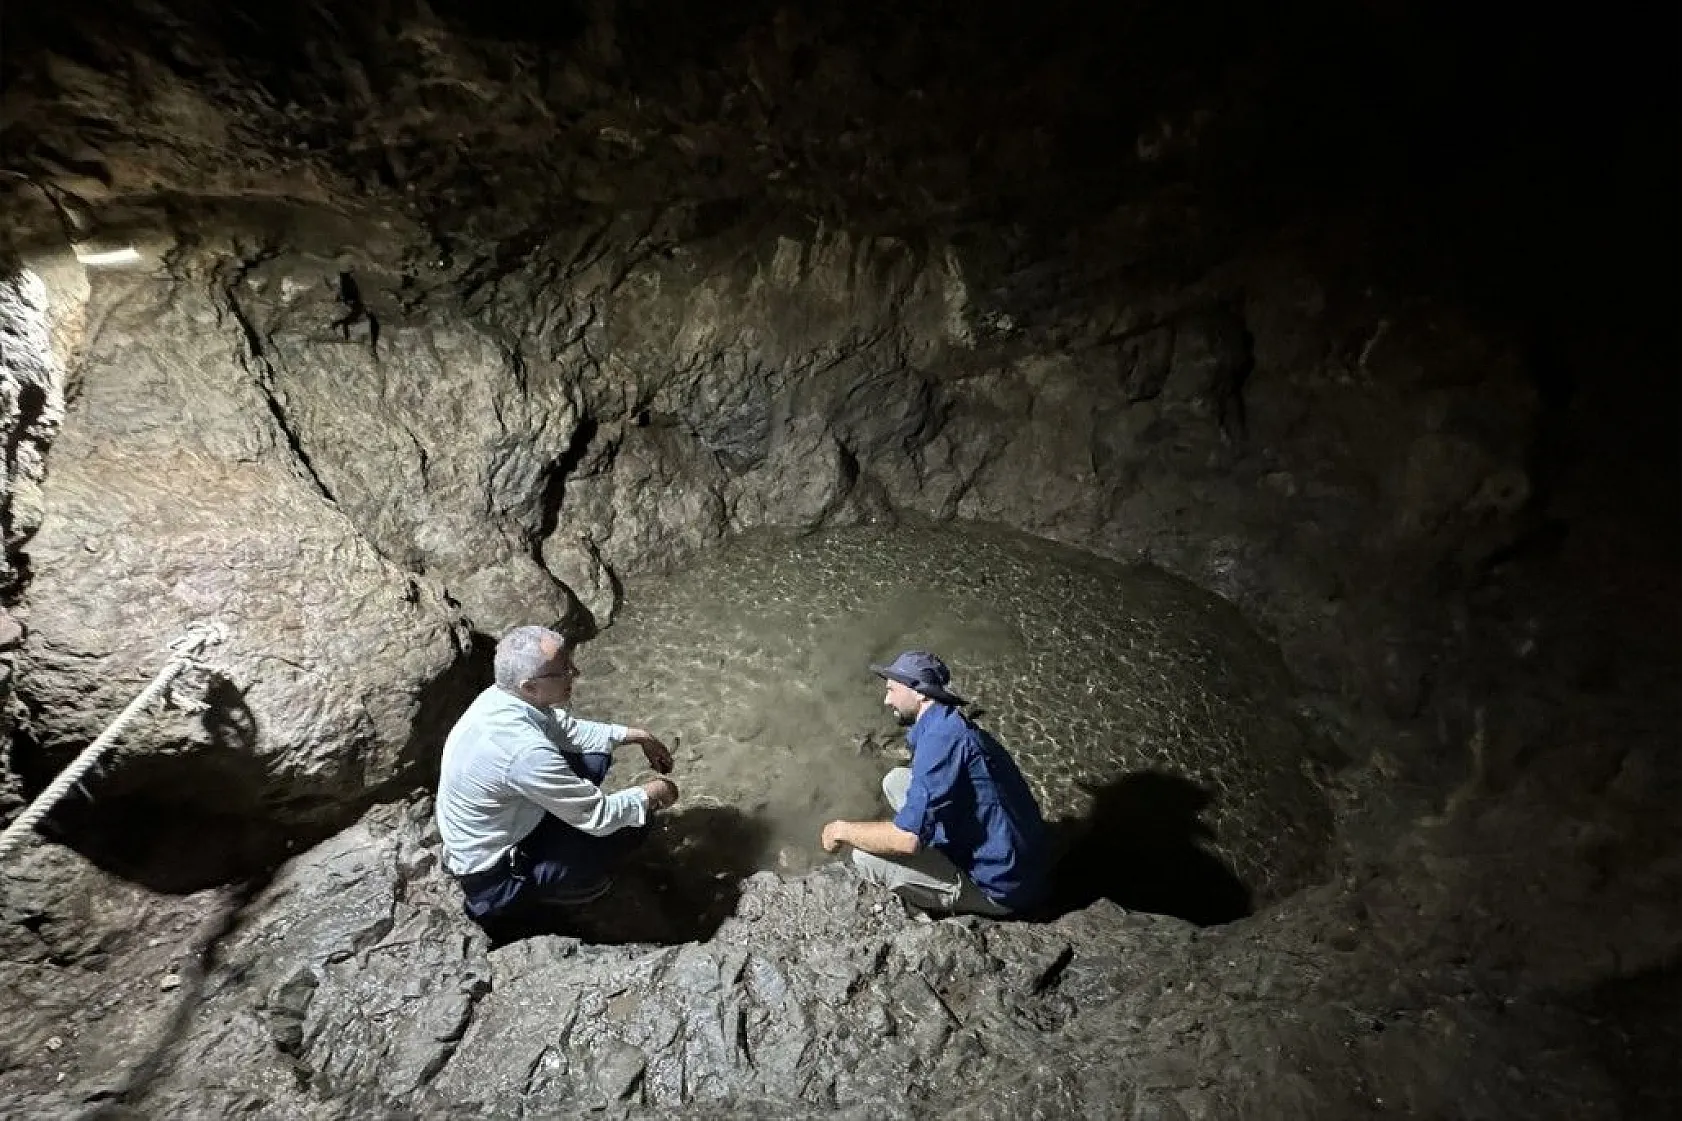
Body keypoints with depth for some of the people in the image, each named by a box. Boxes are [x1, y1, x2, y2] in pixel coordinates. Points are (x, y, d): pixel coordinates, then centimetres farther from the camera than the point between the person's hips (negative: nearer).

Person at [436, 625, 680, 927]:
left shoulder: (501, 696, -13)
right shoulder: (525, 751, -38)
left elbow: (568, 730, 6)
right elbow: (599, 817, -26)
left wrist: (637, 736, 2)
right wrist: (650, 795, -9)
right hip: (493, 873, -8)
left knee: (596, 758, 6)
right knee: (632, 827, -10)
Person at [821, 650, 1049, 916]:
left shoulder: (941, 736, -26)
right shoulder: (951, 725, 6)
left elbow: (907, 839, -29)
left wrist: (843, 830, -13)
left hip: (1001, 890, -9)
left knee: (866, 857, -16)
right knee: (895, 781, 8)